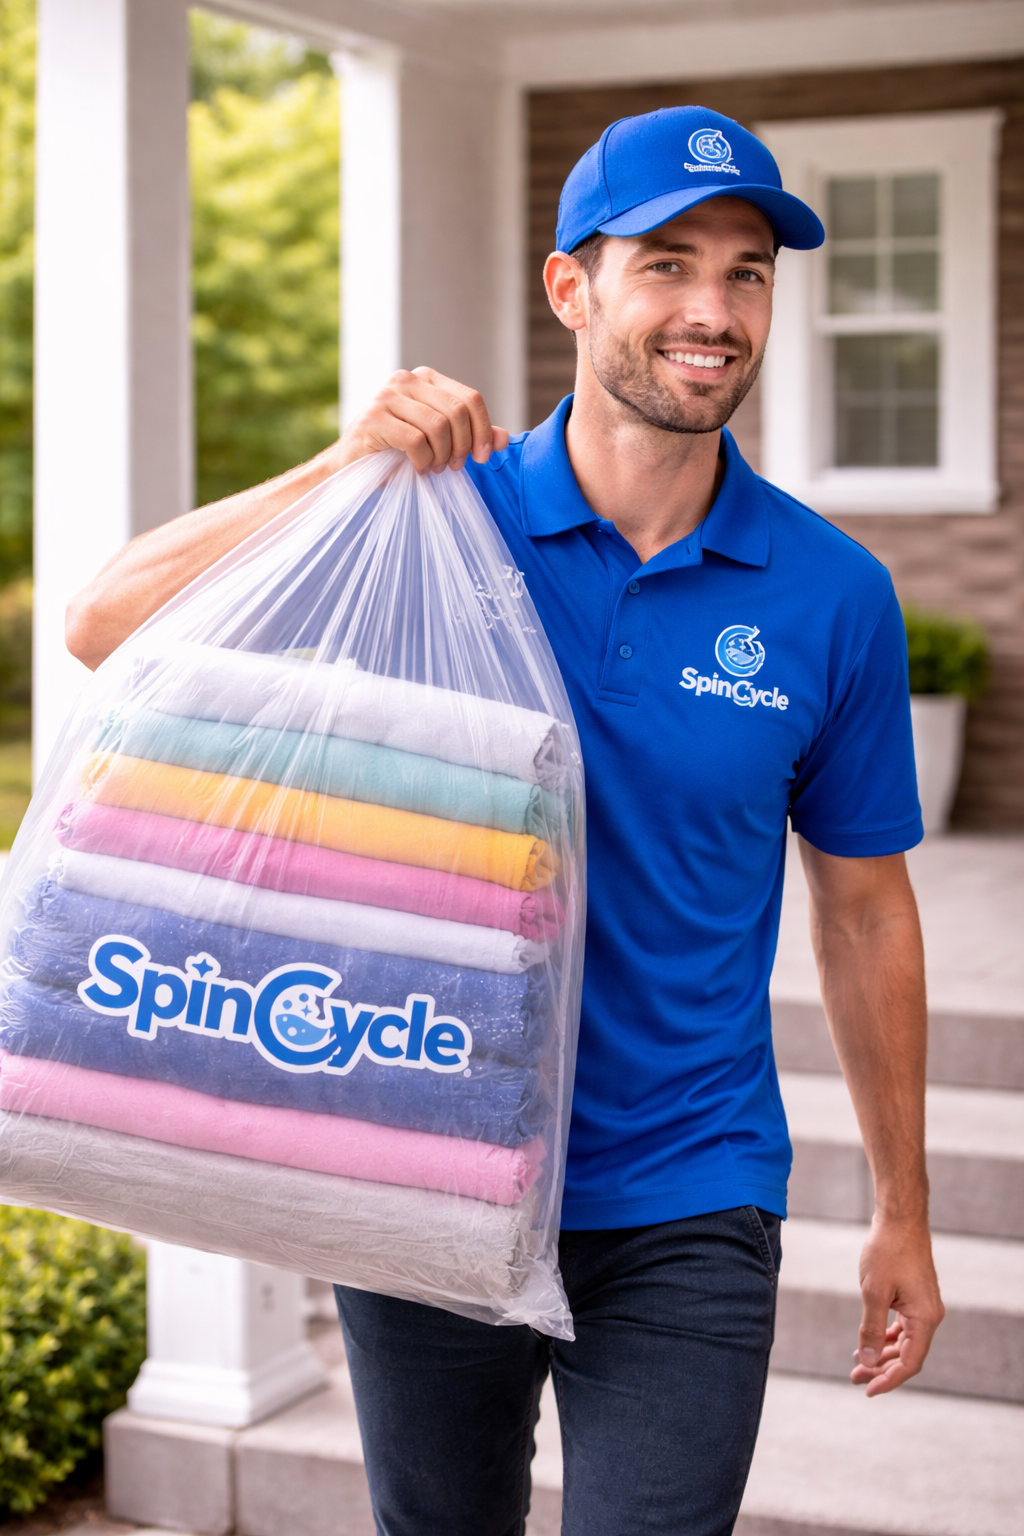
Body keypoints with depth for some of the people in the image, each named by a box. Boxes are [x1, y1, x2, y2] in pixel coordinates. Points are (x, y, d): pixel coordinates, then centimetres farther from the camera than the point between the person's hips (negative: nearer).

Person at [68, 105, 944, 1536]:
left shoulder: (834, 596, -3)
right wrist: (344, 467, -25)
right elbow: (107, 626, -12)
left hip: (685, 1215, 0)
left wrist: (903, 1214, 10)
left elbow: (862, 902, 6)